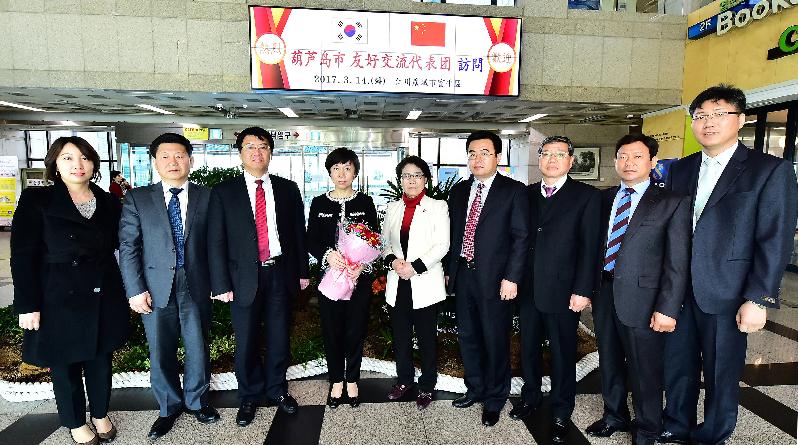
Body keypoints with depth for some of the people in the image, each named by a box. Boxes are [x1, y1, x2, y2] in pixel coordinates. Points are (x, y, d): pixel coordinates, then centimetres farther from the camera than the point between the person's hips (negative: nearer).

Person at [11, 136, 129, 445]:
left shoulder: (109, 203, 4)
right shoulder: (36, 201, -6)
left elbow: (121, 247, 6)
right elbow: (23, 256, -8)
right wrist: (28, 305, -12)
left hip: (103, 300, 3)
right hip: (59, 300, -2)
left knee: (101, 361, 16)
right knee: (65, 366, 13)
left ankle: (100, 414, 38)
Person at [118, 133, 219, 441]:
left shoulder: (206, 197, 1)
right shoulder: (137, 199, 1)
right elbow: (128, 247, -1)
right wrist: (135, 290, -7)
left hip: (196, 287, 0)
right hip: (156, 288, 0)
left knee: (198, 348, 12)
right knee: (161, 353, 12)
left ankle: (197, 401, 35)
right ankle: (169, 408, 33)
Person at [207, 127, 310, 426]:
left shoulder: (288, 189, 5)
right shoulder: (224, 192, -1)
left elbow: (298, 233, 8)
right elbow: (216, 241, -3)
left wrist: (303, 271, 7)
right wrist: (221, 284, -7)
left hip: (281, 275, 2)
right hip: (244, 278, -1)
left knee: (279, 339, 13)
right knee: (246, 343, 11)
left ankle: (276, 390, 35)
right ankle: (249, 397, 32)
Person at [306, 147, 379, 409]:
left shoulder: (365, 202, 2)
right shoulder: (319, 203, 4)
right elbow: (311, 241, 2)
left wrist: (362, 263, -18)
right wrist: (327, 254, -18)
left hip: (359, 277, -1)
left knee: (355, 330, 8)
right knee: (331, 331, 9)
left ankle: (352, 381, 28)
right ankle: (336, 382, 28)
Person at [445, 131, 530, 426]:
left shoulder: (514, 191, -6)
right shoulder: (459, 191, 10)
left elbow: (521, 237, -9)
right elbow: (452, 233, 12)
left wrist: (511, 277, -14)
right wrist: (449, 269, 8)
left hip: (494, 278, -5)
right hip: (462, 275, 5)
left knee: (495, 340, 8)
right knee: (467, 336, 17)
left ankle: (495, 399, 29)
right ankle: (475, 388, 38)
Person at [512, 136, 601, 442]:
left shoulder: (587, 196, -4)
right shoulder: (526, 194, 8)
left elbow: (590, 247, -8)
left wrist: (582, 290, -12)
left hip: (563, 292, -4)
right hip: (528, 290, 4)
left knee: (563, 354, 10)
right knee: (529, 348, 17)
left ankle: (561, 412, 30)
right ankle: (530, 397, 39)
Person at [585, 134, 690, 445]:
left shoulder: (672, 203, -6)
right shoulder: (604, 198, 8)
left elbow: (677, 262, -9)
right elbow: (595, 244, 9)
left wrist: (668, 309, -14)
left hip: (642, 299, -4)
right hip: (604, 294, 5)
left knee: (645, 372, 10)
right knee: (609, 363, 19)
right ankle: (615, 416, 42)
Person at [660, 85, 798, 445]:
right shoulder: (681, 169, 9)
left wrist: (758, 300, -14)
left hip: (725, 295, -4)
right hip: (678, 291, 4)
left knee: (721, 375, 12)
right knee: (677, 366, 17)